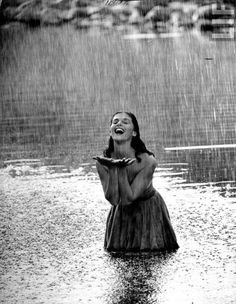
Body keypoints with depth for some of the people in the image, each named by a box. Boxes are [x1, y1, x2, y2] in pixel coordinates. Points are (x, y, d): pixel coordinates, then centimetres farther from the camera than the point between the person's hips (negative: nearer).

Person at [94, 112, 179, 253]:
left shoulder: (148, 161, -31)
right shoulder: (103, 161, -21)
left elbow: (128, 199, -32)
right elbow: (113, 199, -27)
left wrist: (121, 168, -40)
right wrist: (114, 167, -37)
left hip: (148, 210, -2)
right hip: (121, 214, 2)